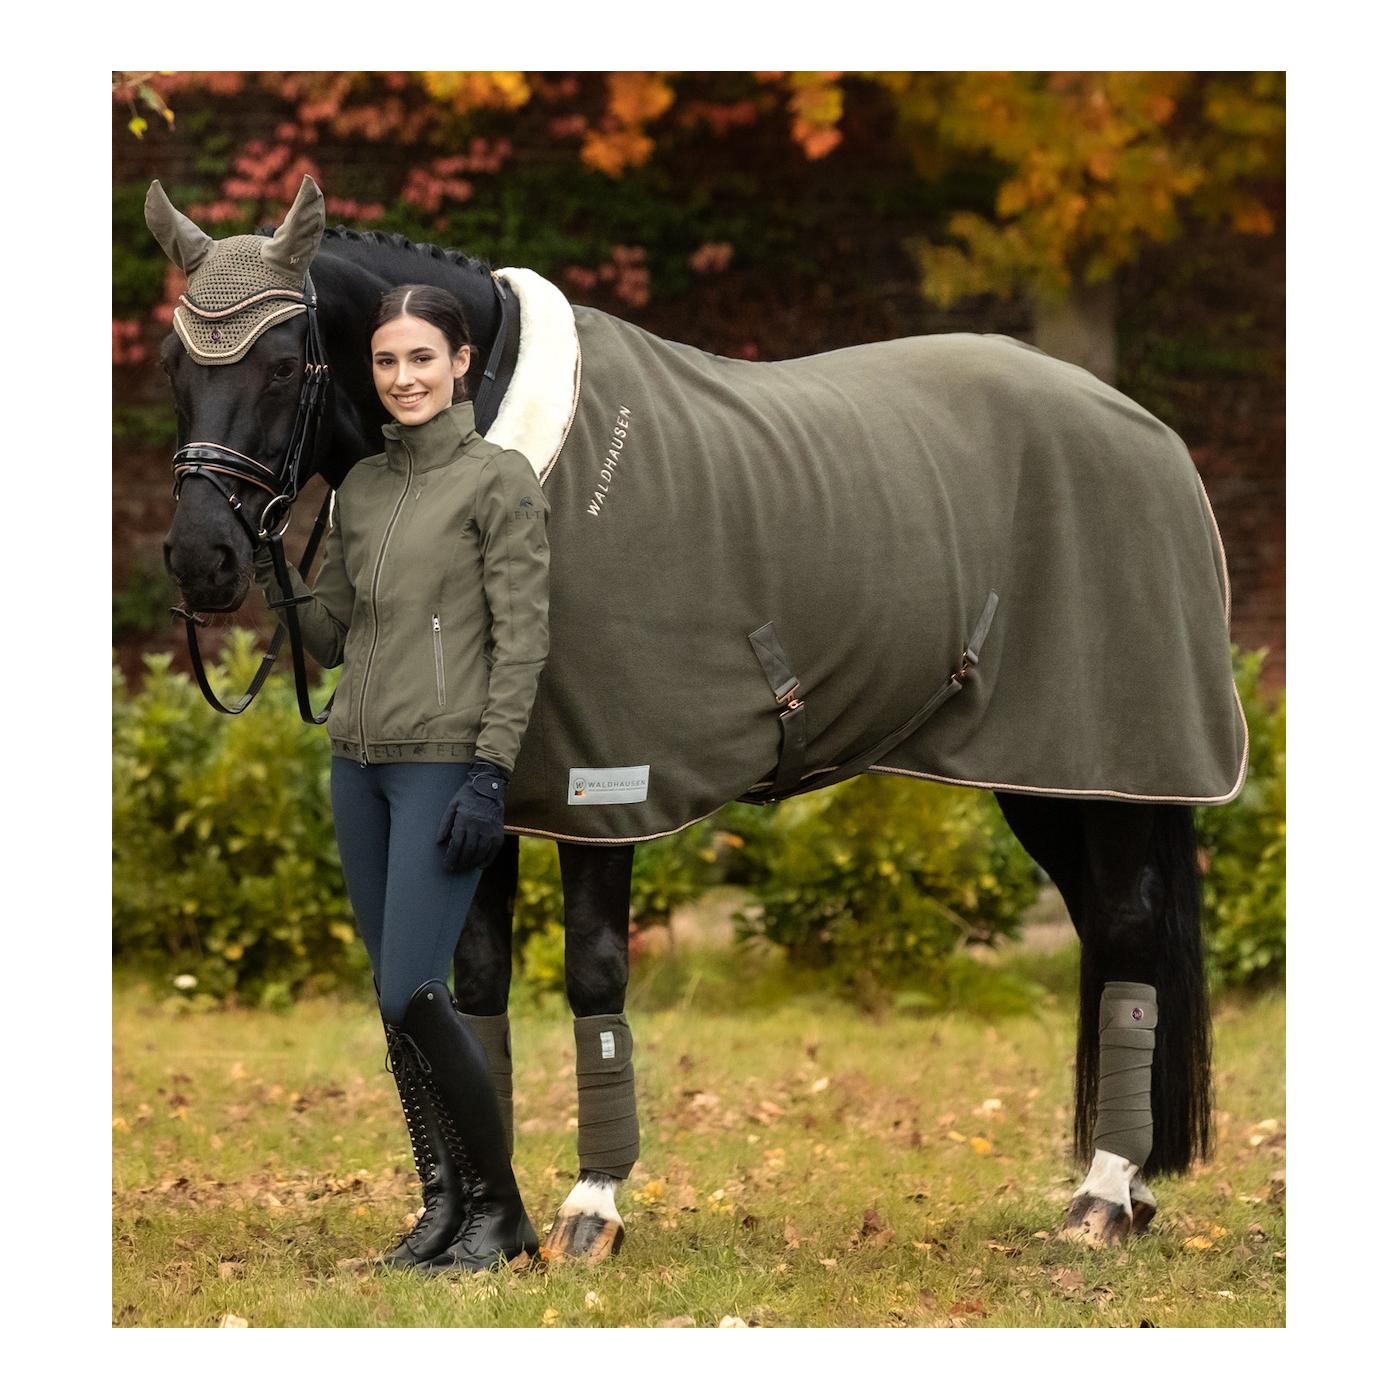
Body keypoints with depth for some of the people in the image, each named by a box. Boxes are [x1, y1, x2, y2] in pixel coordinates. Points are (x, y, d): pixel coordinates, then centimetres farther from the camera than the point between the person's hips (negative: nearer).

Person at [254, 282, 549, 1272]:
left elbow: (522, 642, -9)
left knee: (414, 994, -12)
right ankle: (444, 1205, 13)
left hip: (445, 766, -7)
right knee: (395, 999, 6)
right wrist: (275, 568, 2)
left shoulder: (500, 479, -5)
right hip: (360, 763, 7)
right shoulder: (361, 487, 14)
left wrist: (490, 778, -16)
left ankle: (500, 1207, 0)